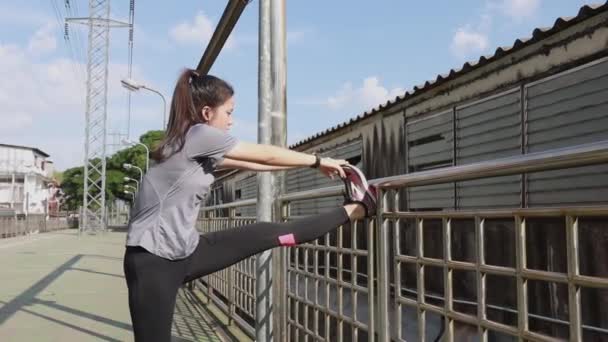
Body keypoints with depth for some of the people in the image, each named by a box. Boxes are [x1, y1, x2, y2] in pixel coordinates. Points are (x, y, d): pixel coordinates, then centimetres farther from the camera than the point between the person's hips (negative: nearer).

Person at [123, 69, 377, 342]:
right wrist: (318, 161, 9)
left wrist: (314, 164, 22)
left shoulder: (199, 148, 12)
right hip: (153, 260, -8)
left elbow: (249, 164, 18)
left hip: (186, 251, 8)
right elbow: (266, 156, -5)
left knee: (268, 234, 4)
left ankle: (355, 209, 9)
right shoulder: (199, 134, -15)